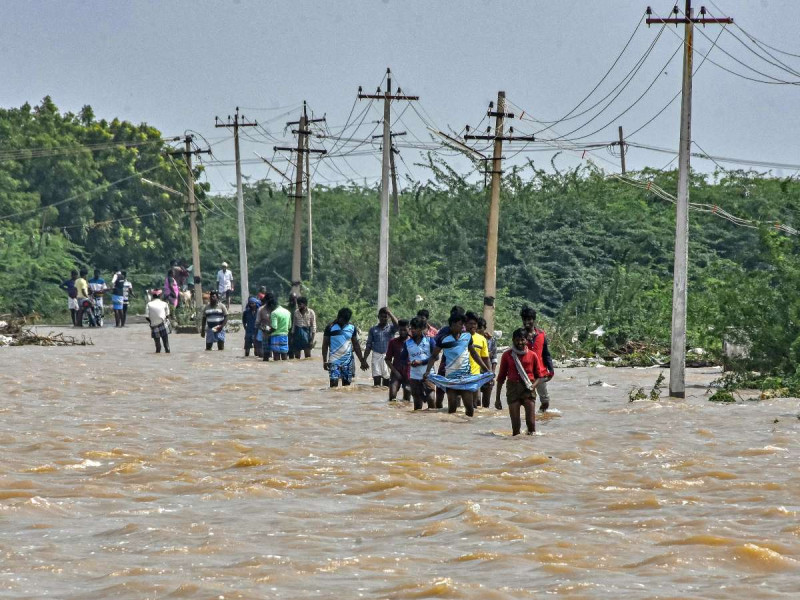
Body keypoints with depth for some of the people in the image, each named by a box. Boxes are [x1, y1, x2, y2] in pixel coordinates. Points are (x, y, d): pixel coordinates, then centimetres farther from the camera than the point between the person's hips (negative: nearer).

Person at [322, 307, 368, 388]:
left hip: (348, 360, 3)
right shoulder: (330, 328, -3)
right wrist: (324, 361, -6)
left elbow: (356, 345, 12)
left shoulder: (352, 328, 6)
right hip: (334, 360, -3)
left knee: (347, 384, 4)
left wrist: (362, 361, 10)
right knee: (334, 383, -10)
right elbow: (325, 345, 0)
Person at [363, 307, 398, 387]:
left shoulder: (391, 327, 7)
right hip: (376, 355, 1)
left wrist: (390, 313, -14)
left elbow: (397, 325, -18)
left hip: (387, 356, -1)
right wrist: (364, 359, 9)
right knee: (376, 378, -6)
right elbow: (369, 345, 13)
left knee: (386, 378, 0)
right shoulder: (373, 329, 12)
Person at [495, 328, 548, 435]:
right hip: (513, 389, 0)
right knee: (515, 424, -2)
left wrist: (533, 386, -11)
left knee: (531, 422, -8)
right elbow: (501, 377, 10)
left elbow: (540, 376, 10)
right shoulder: (507, 355, 6)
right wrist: (497, 398, 8)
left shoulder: (532, 355, 5)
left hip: (528, 390, 0)